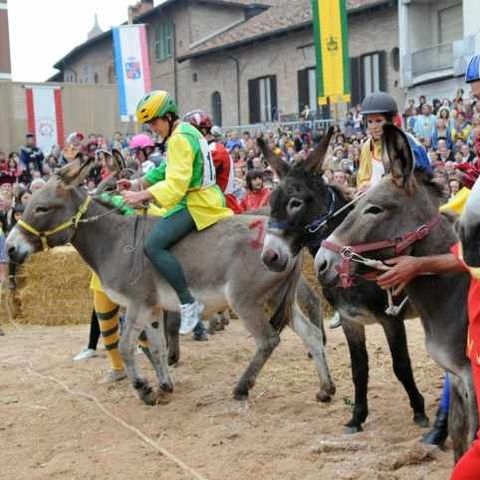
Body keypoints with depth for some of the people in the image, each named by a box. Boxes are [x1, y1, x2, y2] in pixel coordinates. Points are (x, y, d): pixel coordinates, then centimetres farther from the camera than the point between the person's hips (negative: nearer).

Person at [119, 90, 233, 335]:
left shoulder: (179, 138, -15)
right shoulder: (189, 131, 18)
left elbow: (175, 184, -24)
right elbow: (166, 170, 23)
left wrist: (141, 195, -24)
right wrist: (137, 184, 14)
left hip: (195, 204, -11)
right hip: (205, 198, 11)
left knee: (153, 245, -23)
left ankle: (188, 303, -24)